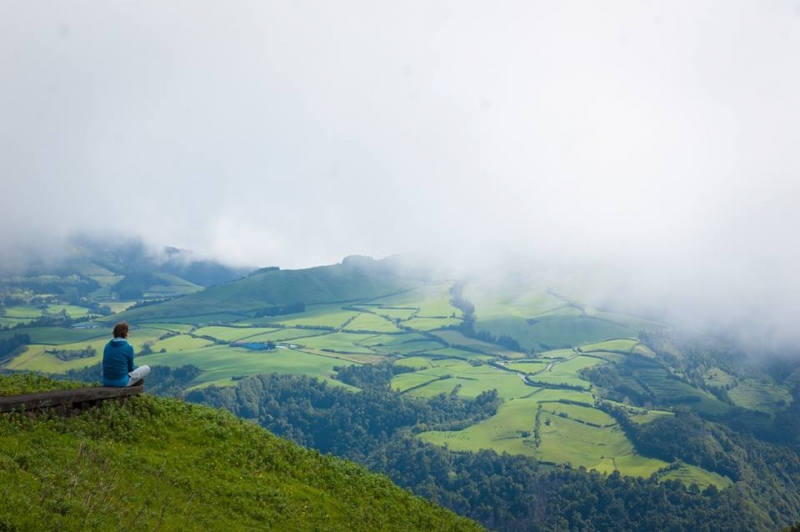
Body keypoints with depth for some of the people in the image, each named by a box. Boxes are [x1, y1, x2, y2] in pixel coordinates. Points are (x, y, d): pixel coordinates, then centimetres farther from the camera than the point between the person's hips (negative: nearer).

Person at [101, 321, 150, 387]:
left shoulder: (107, 345, 5)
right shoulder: (128, 347, -10)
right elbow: (130, 368, 0)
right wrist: (134, 368, 25)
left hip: (106, 382, 6)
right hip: (121, 382, -6)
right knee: (147, 368, 10)